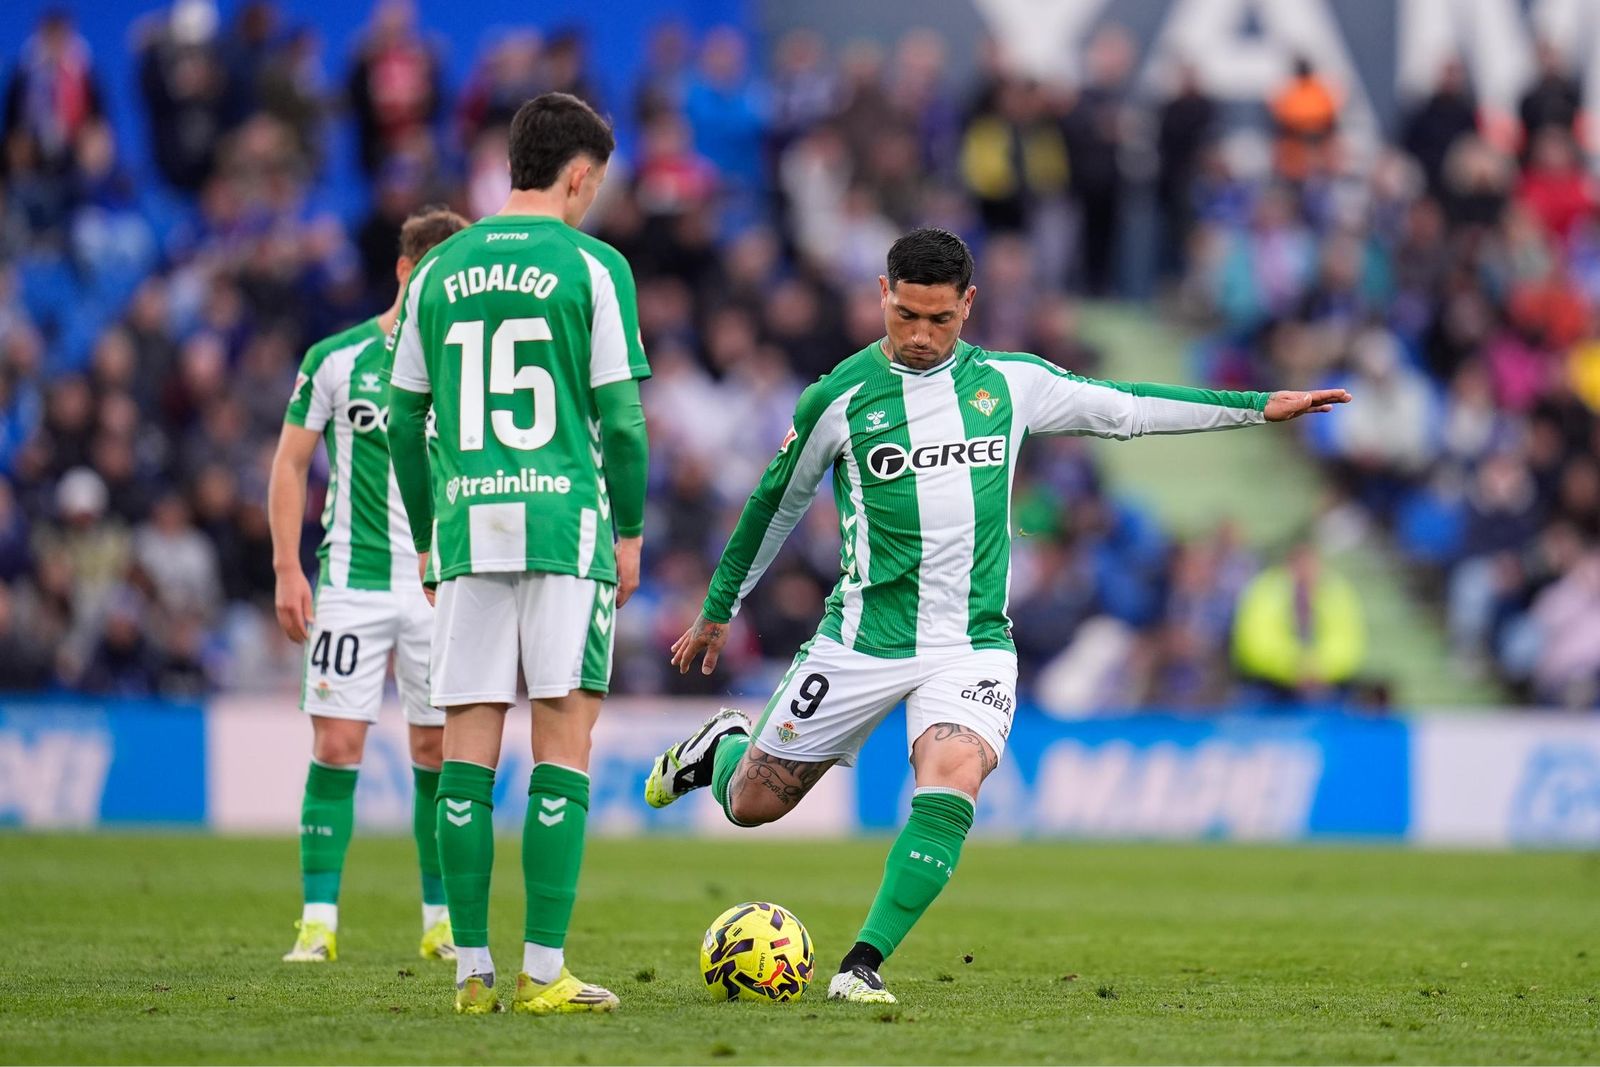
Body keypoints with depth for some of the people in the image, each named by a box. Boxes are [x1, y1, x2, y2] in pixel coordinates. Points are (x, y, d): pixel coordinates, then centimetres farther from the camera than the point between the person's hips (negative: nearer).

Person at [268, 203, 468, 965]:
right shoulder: (336, 359, 0)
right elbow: (290, 464, 4)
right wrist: (288, 569, -4)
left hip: (445, 587, 2)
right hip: (353, 580, -2)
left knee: (438, 750, 4)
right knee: (336, 744, -7)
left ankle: (442, 921, 13)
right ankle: (319, 920, -4)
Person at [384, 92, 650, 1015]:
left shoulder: (439, 272, 11)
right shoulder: (591, 267, -2)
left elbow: (406, 422, 13)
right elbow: (620, 417, -4)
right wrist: (631, 532, 5)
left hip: (466, 526, 4)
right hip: (565, 524, -4)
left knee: (469, 744, 4)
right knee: (564, 740, -2)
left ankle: (473, 970, 2)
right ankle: (545, 972, -7)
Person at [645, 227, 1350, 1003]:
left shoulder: (1010, 383, 4)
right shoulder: (840, 398, -4)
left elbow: (1125, 408, 17)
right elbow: (778, 502, 10)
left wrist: (1260, 408, 18)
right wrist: (718, 609, 19)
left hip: (973, 642, 1)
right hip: (863, 639, -1)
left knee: (951, 785, -27)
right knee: (752, 805, 6)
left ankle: (863, 966, -21)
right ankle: (723, 748, 44)